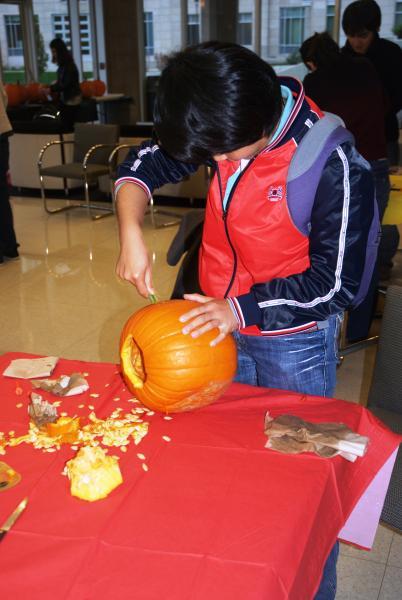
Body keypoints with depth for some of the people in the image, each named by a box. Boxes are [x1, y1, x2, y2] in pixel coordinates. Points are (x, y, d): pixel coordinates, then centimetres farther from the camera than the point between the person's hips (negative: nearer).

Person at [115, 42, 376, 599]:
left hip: (294, 345, -5)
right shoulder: (223, 128, -10)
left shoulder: (334, 164, -27)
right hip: (222, 326, 6)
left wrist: (242, 309, -24)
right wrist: (131, 233, -15)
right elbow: (145, 163, 2)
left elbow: (336, 282, -22)